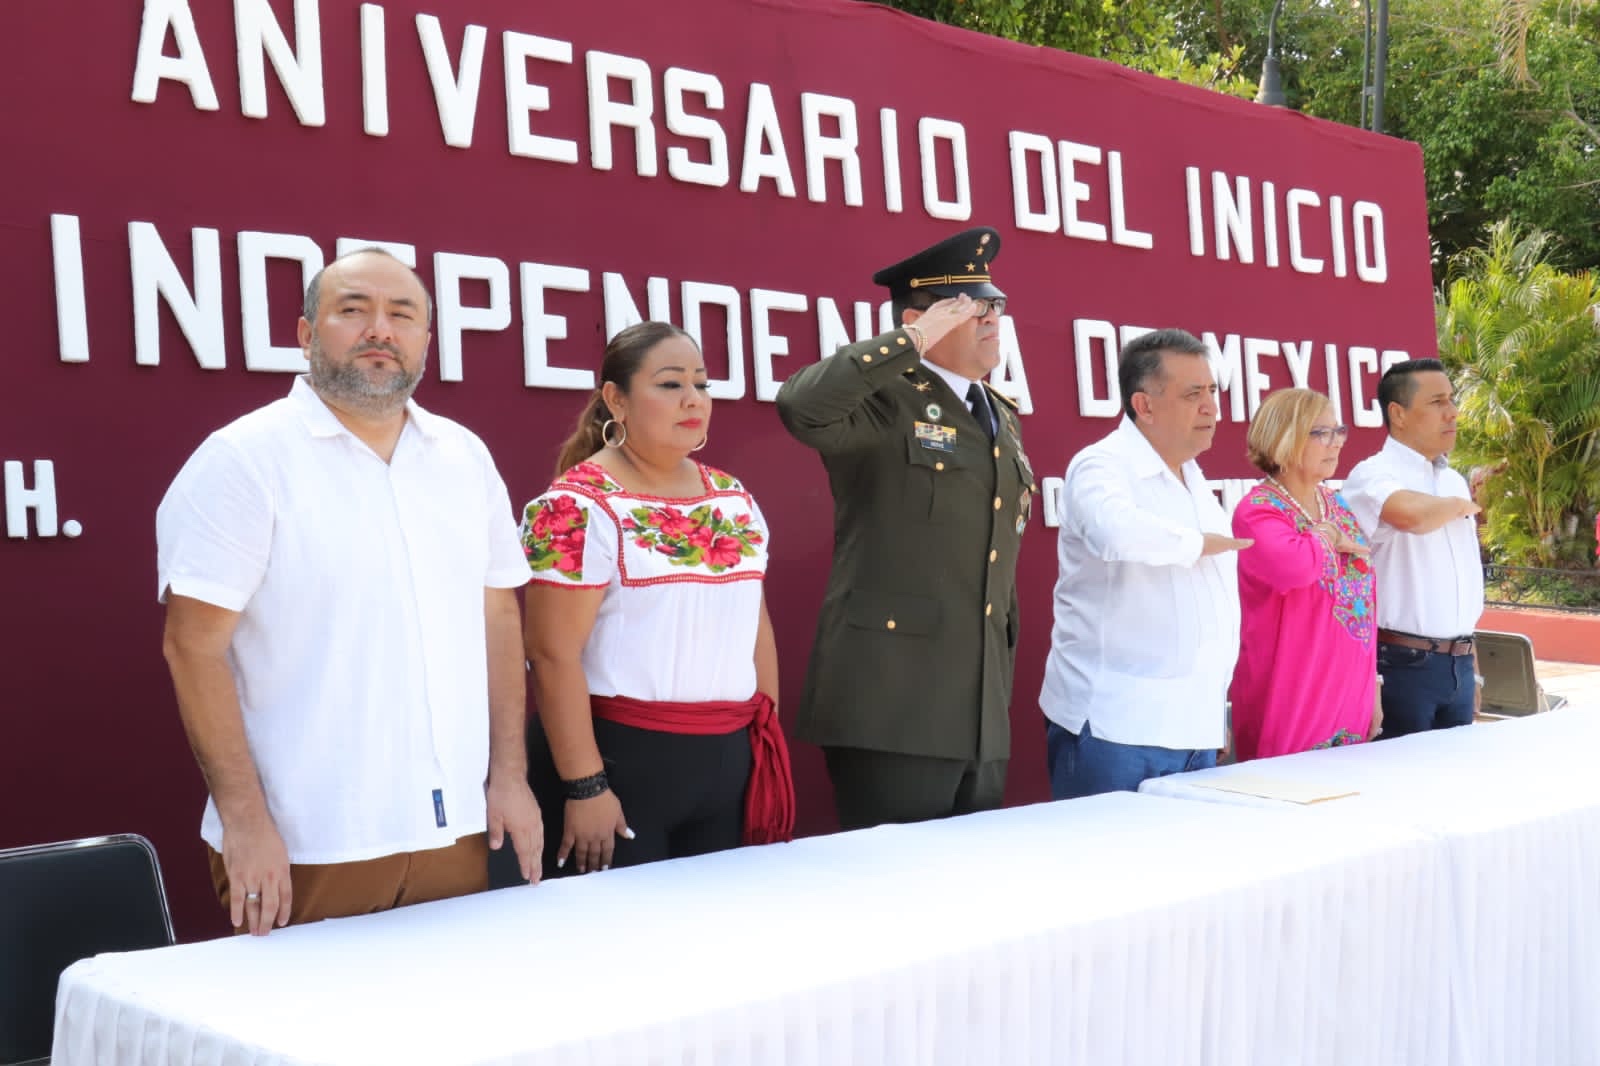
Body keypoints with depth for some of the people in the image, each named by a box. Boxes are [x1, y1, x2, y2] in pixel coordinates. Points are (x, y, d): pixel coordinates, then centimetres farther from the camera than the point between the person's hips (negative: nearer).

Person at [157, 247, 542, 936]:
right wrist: (244, 817, -15)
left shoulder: (466, 457, 10)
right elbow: (195, 646, -10)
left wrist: (509, 775, 7)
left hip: (453, 829, 5)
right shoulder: (244, 459, -6)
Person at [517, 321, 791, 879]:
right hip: (619, 760, -6)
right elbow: (553, 654, -15)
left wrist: (770, 746, 13)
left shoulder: (735, 500, 9)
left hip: (729, 760, 6)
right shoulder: (578, 508, -12)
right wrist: (584, 785, -17)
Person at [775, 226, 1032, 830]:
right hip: (891, 708, -8)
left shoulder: (1003, 417, 17)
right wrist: (913, 343, -22)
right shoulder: (885, 402, -7)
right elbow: (800, 405, -30)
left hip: (984, 713, 8)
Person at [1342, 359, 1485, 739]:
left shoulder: (1455, 481, 15)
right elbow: (1412, 514, -33)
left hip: (1458, 665, 7)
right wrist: (1460, 505, -10)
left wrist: (1471, 666, 19)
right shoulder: (1374, 475, -10)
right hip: (1403, 665, -7)